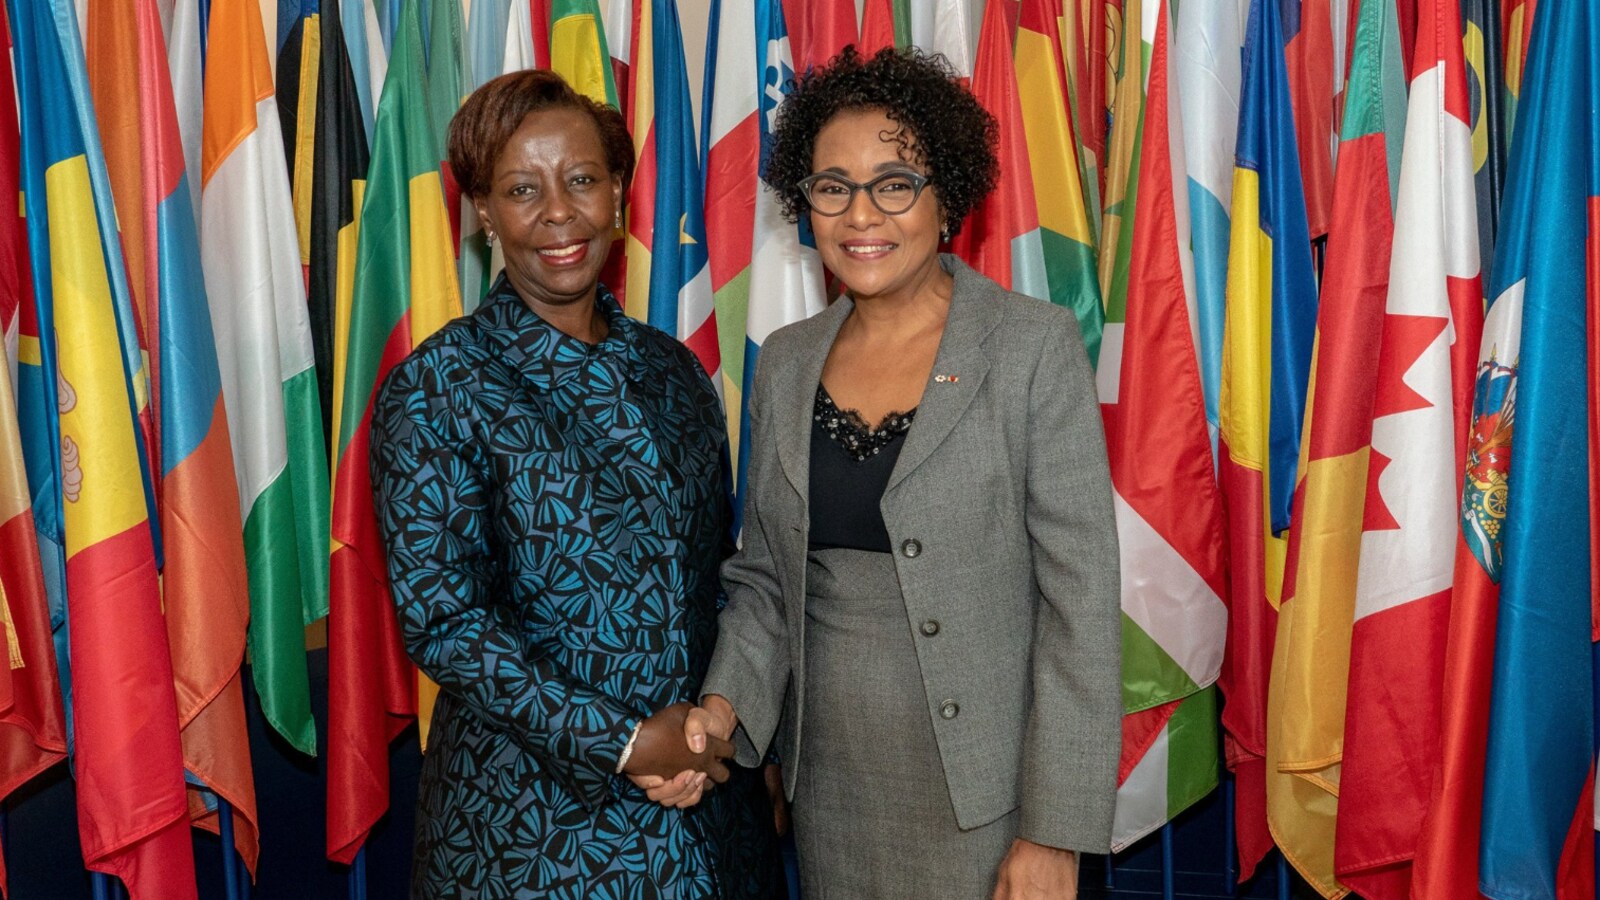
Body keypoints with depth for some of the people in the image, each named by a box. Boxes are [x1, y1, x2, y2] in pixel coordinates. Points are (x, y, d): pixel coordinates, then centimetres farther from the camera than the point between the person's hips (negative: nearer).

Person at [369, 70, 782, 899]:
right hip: (533, 815, -4)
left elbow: (718, 572, 10)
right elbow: (440, 621, -13)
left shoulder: (672, 371, 5)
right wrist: (622, 743, -16)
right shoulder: (434, 389, -10)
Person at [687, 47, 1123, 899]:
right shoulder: (784, 362, 4)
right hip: (827, 783, 4)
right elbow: (764, 575, 10)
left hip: (980, 791, -4)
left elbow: (1081, 599, -13)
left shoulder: (1035, 347, -11)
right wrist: (725, 703, -8)